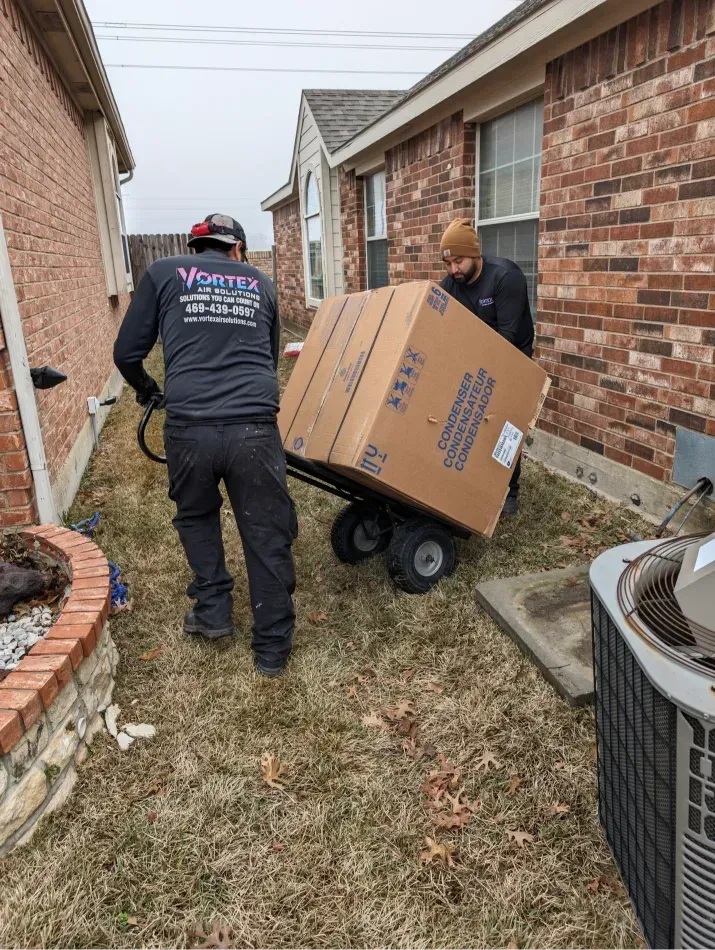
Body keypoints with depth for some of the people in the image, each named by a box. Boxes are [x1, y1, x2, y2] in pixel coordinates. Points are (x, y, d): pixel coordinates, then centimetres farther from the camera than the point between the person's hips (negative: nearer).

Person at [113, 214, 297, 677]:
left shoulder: (163, 273, 14)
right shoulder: (260, 282, 20)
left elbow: (128, 352, 14)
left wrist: (148, 390, 35)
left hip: (189, 427, 0)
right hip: (255, 428, 1)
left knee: (196, 517, 28)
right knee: (267, 537, 12)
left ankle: (213, 612, 33)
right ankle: (272, 648, 23)